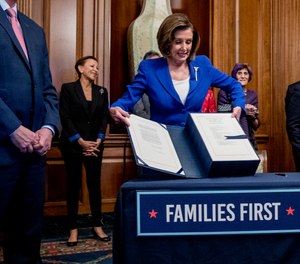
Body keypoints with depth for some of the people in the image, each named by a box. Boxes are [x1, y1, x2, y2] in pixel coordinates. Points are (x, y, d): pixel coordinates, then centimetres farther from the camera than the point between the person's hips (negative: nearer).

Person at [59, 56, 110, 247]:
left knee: (95, 184, 5)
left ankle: (98, 226, 16)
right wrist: (81, 141, -14)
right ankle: (73, 228, 12)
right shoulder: (68, 88, -1)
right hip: (73, 144, -3)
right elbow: (65, 118, -7)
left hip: (95, 144, 3)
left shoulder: (102, 91, 11)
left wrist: (98, 141, -8)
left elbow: (104, 118, 6)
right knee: (74, 185, 3)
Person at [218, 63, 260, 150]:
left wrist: (252, 116, -10)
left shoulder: (252, 94, 10)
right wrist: (242, 109, -13)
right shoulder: (225, 92, -2)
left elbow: (256, 126, 10)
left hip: (249, 140, 4)